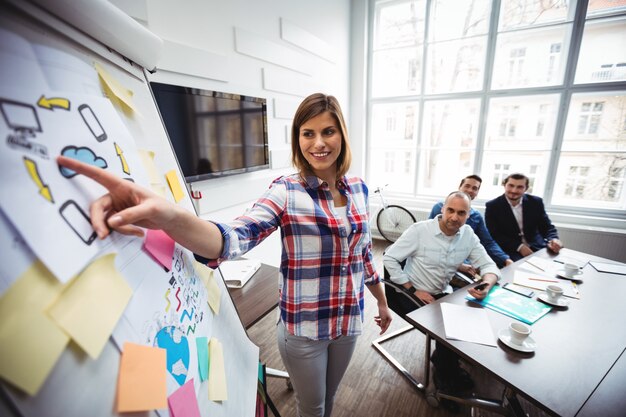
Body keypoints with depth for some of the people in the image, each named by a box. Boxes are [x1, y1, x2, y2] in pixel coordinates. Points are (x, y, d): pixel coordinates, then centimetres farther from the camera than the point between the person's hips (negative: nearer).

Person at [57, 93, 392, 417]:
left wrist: (382, 301, 16)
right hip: (303, 327, -4)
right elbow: (234, 238, -32)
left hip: (348, 320, 5)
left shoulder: (358, 188, -2)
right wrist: (170, 218, -51)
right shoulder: (286, 191, -19)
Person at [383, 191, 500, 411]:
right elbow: (389, 258, -18)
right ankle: (446, 374, 14)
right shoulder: (420, 230, -20)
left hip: (443, 294, 6)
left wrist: (487, 284, -26)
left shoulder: (468, 234, -3)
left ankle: (443, 362, 18)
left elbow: (488, 264, -2)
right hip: (414, 297, -5)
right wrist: (414, 290, -19)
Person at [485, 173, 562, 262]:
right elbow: (494, 235, -9)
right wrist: (519, 247, -19)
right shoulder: (492, 206, -7)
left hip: (537, 248, 4)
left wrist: (553, 239, -16)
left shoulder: (535, 202, 3)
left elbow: (546, 226, 7)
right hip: (509, 251, -4)